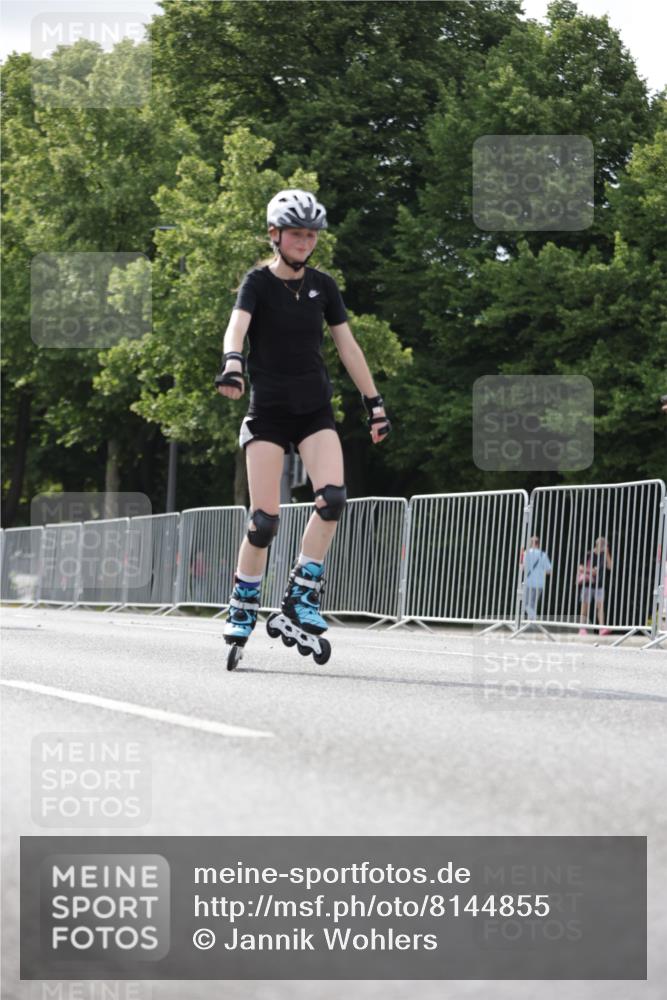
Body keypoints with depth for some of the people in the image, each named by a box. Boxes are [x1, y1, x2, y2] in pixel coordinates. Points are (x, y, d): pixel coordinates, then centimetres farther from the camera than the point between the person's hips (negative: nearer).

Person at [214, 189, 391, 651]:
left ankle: (302, 594, -10)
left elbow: (348, 345, 11)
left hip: (315, 408, 3)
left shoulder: (322, 285, 6)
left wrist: (374, 401, 8)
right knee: (265, 518, -8)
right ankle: (243, 607, 10)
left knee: (333, 496, -21)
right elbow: (237, 325, -24)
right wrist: (232, 363, -45)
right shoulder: (258, 282, -5)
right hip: (268, 409, -3)